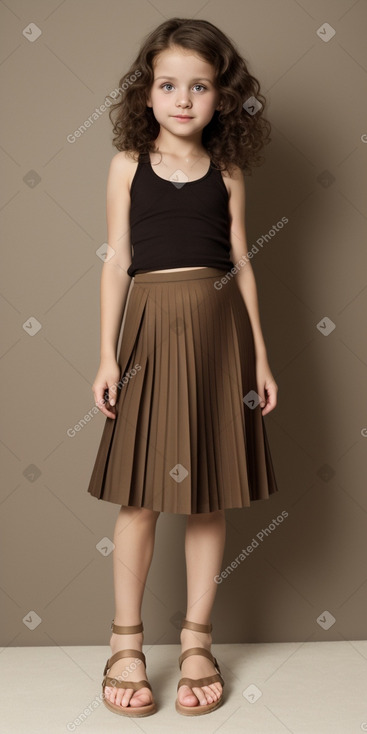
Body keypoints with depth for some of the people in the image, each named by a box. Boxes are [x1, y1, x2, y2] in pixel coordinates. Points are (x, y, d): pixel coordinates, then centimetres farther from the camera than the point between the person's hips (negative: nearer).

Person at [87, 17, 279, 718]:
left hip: (219, 330, 2)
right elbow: (117, 263, 4)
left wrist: (260, 355, 6)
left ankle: (197, 641, 21)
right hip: (151, 328, -1)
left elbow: (241, 264, 9)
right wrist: (107, 355, -1)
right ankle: (126, 641, 18)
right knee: (139, 494, 2)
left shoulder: (227, 172, 8)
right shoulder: (128, 165, 5)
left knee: (209, 495, 6)